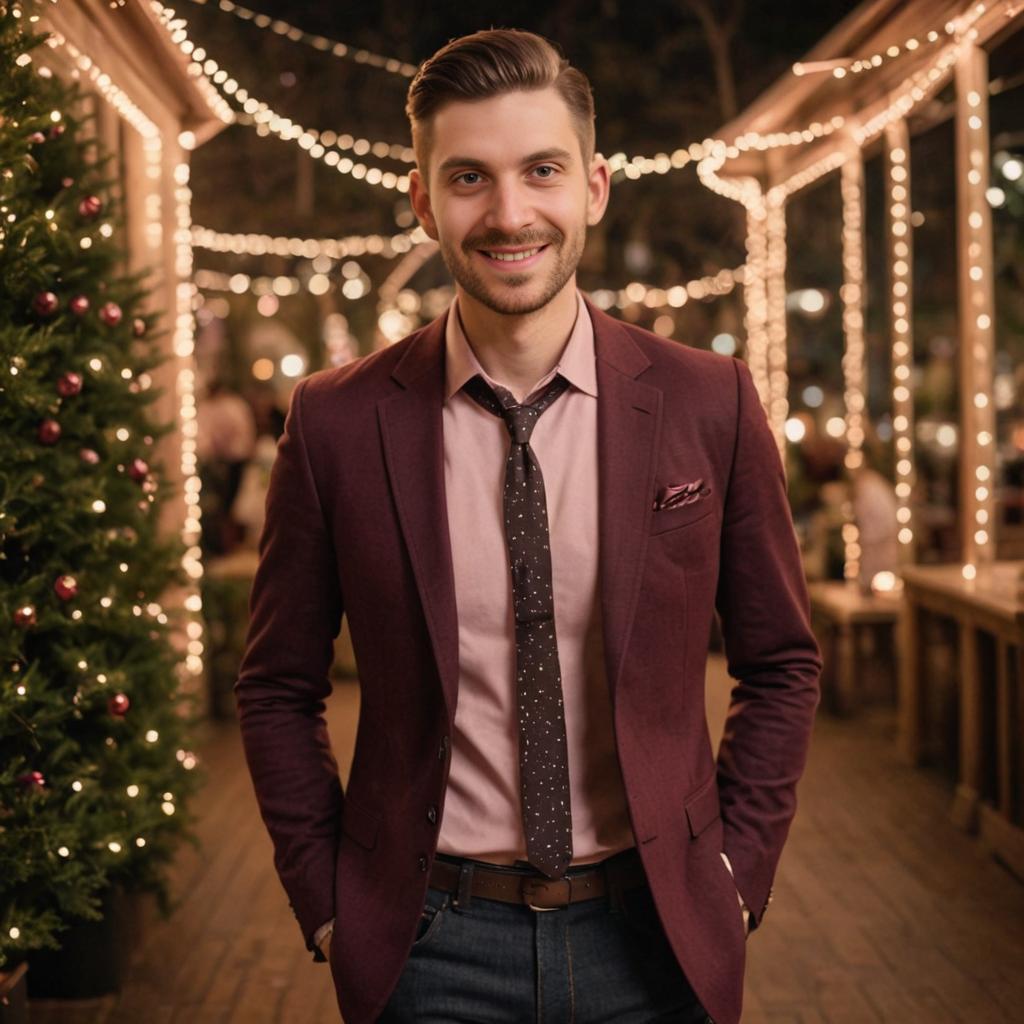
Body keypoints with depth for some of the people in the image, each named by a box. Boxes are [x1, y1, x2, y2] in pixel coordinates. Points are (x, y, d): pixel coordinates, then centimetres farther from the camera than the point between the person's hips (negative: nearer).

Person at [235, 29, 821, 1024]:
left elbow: (780, 665, 4)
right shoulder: (337, 422, -7)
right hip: (428, 943, 0)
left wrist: (739, 870, -1)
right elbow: (277, 687, 3)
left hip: (655, 934, 1)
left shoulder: (710, 403, -5)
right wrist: (325, 902, -2)